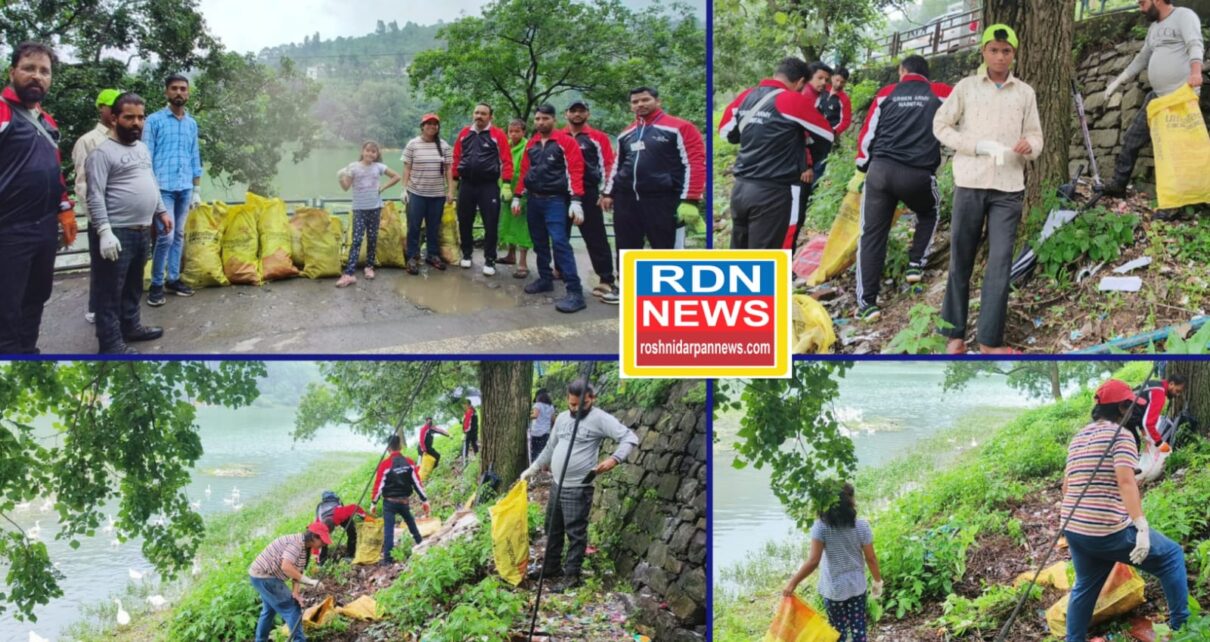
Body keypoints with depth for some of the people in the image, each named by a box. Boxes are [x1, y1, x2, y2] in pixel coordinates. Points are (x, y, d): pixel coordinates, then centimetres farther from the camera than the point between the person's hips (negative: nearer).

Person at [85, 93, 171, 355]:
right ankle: (111, 343, 1)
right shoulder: (103, 152, -13)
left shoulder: (142, 148, 14)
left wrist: (161, 212, 21)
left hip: (142, 231, 8)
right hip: (118, 233, -8)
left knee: (133, 286, 20)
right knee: (111, 292, -2)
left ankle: (130, 326, 34)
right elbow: (95, 196, -18)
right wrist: (105, 231, -25)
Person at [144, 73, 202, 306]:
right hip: (163, 187, -5)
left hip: (185, 188, 5)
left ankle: (173, 278, 17)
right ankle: (156, 284, -1)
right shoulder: (154, 120, -3)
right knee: (165, 235, -10)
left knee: (179, 235, 9)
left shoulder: (192, 124, 13)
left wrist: (197, 189, 13)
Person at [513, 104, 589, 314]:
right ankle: (545, 280, 25)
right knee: (539, 243, 12)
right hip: (533, 199, 7)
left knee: (560, 243, -15)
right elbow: (524, 171, 18)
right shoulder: (531, 144, 13)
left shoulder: (566, 142, -6)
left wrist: (576, 201, -21)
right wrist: (517, 197, 14)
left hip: (555, 200, -7)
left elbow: (575, 172, -12)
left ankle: (575, 292, -18)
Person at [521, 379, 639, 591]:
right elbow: (550, 448, 22)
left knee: (575, 533, -2)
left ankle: (572, 576, 6)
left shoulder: (600, 418, -12)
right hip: (557, 485, 8)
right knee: (553, 529, 18)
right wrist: (532, 469, 21)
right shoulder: (562, 418, 10)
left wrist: (614, 459, -32)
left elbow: (630, 438, -17)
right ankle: (551, 567, 33)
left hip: (578, 488, -7)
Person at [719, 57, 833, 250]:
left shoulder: (745, 97, 5)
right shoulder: (794, 101, -11)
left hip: (740, 188, 6)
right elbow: (827, 134, 2)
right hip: (774, 192, -6)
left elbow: (726, 132, 21)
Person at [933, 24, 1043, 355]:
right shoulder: (966, 86, 5)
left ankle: (990, 339, 0)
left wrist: (1029, 145, -14)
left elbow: (1035, 137, 10)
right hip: (970, 184, -1)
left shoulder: (1025, 93, 9)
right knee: (961, 260, 4)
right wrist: (978, 146, -9)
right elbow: (940, 125, 3)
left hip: (1008, 188, 1)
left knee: (1000, 262, -4)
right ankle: (954, 333, 13)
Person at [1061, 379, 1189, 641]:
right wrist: (1142, 526, -29)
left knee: (1085, 587, 22)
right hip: (1109, 532, -8)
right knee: (1171, 555, 8)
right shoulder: (1120, 435, -9)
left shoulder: (1078, 438, 15)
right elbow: (1126, 481, -23)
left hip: (1074, 530, 8)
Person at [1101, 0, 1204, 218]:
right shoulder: (1154, 27, 20)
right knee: (1132, 138, 12)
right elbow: (1142, 58, 30)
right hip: (1157, 95, 9)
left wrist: (1195, 71, -42)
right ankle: (1118, 185, 24)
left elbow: (1195, 44, -24)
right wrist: (1118, 81, 30)